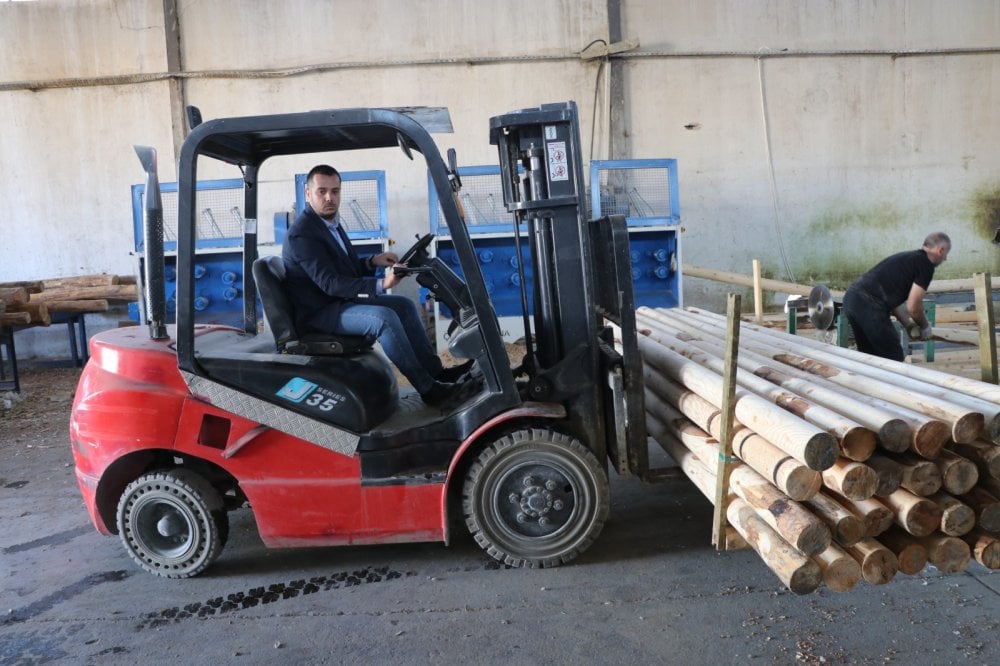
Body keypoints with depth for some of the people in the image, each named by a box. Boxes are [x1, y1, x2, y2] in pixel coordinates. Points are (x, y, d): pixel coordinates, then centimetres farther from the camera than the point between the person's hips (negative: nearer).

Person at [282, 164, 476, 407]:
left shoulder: (330, 222, 9)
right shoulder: (302, 234, -20)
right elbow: (330, 283, -28)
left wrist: (372, 262, -2)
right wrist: (380, 285, -37)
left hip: (339, 300, 10)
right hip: (318, 312, -10)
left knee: (404, 305, 2)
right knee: (385, 318, -28)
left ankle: (437, 372, 2)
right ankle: (429, 389, -22)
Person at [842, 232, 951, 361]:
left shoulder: (909, 258, 26)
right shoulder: (926, 265, -1)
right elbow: (913, 306, -5)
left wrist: (908, 324, 30)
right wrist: (925, 326, 14)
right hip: (868, 305, -9)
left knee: (869, 356, 20)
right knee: (893, 358, 4)